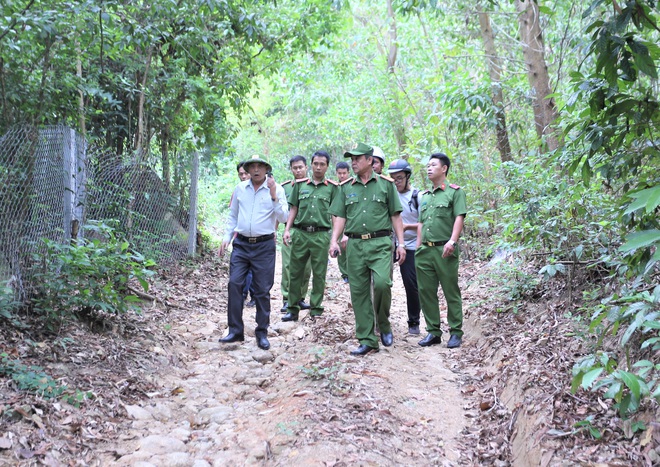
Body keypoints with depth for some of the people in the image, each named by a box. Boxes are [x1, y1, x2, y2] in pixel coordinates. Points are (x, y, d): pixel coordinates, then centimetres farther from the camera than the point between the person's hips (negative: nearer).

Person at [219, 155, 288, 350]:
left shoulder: (276, 189, -1)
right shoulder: (240, 188, 8)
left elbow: (283, 217, -9)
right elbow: (232, 215, 16)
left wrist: (274, 196, -19)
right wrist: (226, 237, 9)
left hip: (264, 246, -2)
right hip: (241, 244, 3)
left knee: (262, 290, 3)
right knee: (234, 284, -5)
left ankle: (262, 333, 13)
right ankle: (235, 330, 4)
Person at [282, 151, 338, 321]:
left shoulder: (332, 187, 5)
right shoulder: (300, 184, 10)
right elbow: (293, 208, 13)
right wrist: (287, 229, 3)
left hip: (321, 235, -2)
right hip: (300, 233, 2)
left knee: (319, 274, 3)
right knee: (294, 272, 5)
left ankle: (316, 310, 13)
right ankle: (293, 309, 15)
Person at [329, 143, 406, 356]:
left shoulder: (386, 184, 6)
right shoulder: (346, 187, 13)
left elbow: (395, 216, 6)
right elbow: (340, 217, 11)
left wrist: (401, 243, 0)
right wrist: (334, 241, -4)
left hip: (380, 243, -3)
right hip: (355, 244, 3)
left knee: (382, 282, -22)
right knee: (358, 292, 2)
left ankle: (384, 324, 6)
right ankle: (367, 340, 9)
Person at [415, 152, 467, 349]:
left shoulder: (455, 192, 0)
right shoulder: (424, 196, 19)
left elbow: (459, 218, -10)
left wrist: (452, 241, -22)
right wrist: (418, 247, 15)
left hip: (444, 250, -6)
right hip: (425, 250, 6)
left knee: (451, 292, 0)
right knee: (426, 292, 7)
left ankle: (456, 332, 8)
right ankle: (433, 332, 15)